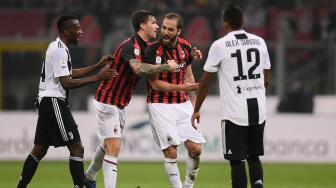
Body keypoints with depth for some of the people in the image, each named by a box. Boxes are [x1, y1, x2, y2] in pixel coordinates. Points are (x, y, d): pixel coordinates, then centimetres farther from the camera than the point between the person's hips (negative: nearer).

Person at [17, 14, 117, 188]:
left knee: (39, 149, 15)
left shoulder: (57, 47, 16)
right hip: (54, 102, -11)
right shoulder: (59, 50, -16)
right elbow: (66, 82, -21)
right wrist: (97, 78, -21)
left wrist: (98, 66, 16)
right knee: (76, 148, -10)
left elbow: (71, 73, 23)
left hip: (45, 102, 11)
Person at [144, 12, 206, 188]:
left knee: (195, 148, 0)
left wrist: (193, 103, 15)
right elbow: (155, 83, -12)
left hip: (183, 104, 5)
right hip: (160, 106, -5)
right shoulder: (152, 50, -14)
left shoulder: (185, 47, 1)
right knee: (171, 152, -12)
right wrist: (180, 87, -22)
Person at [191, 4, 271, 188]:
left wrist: (196, 110, 11)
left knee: (237, 161, 0)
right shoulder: (259, 42, 7)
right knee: (254, 157, 16)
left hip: (234, 113, -4)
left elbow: (205, 83, -1)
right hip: (258, 111, 4)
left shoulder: (220, 45, -7)